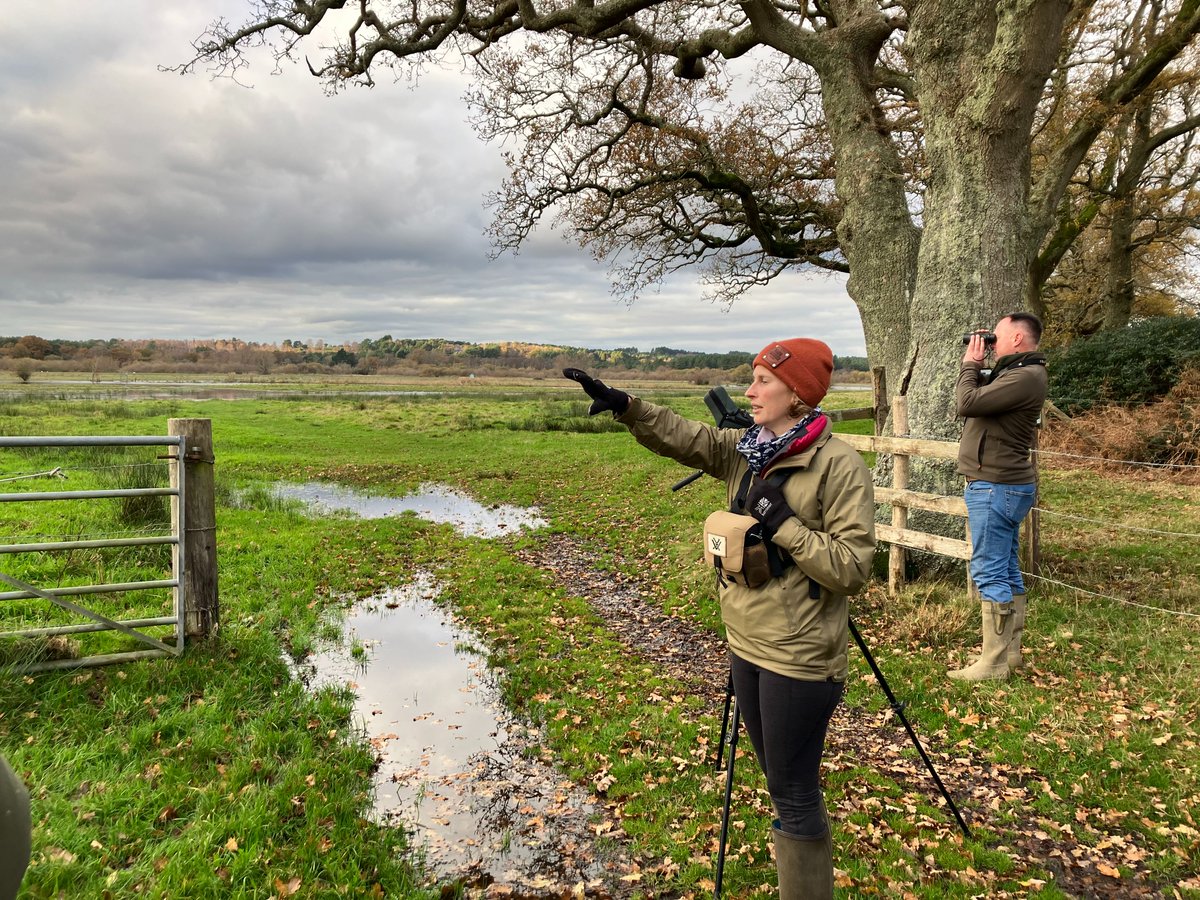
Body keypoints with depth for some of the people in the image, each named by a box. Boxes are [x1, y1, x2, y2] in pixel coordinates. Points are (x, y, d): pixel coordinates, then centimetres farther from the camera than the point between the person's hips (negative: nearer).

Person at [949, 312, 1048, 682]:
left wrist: (971, 363, -8)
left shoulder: (1025, 377, -18)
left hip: (996, 487, -11)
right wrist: (973, 363, 10)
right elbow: (977, 398, 18)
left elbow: (967, 403, -23)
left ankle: (994, 663, -2)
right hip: (1006, 485, 11)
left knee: (990, 574, -7)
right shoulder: (1013, 372, 14)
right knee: (1007, 572, 14)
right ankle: (1009, 652, 24)